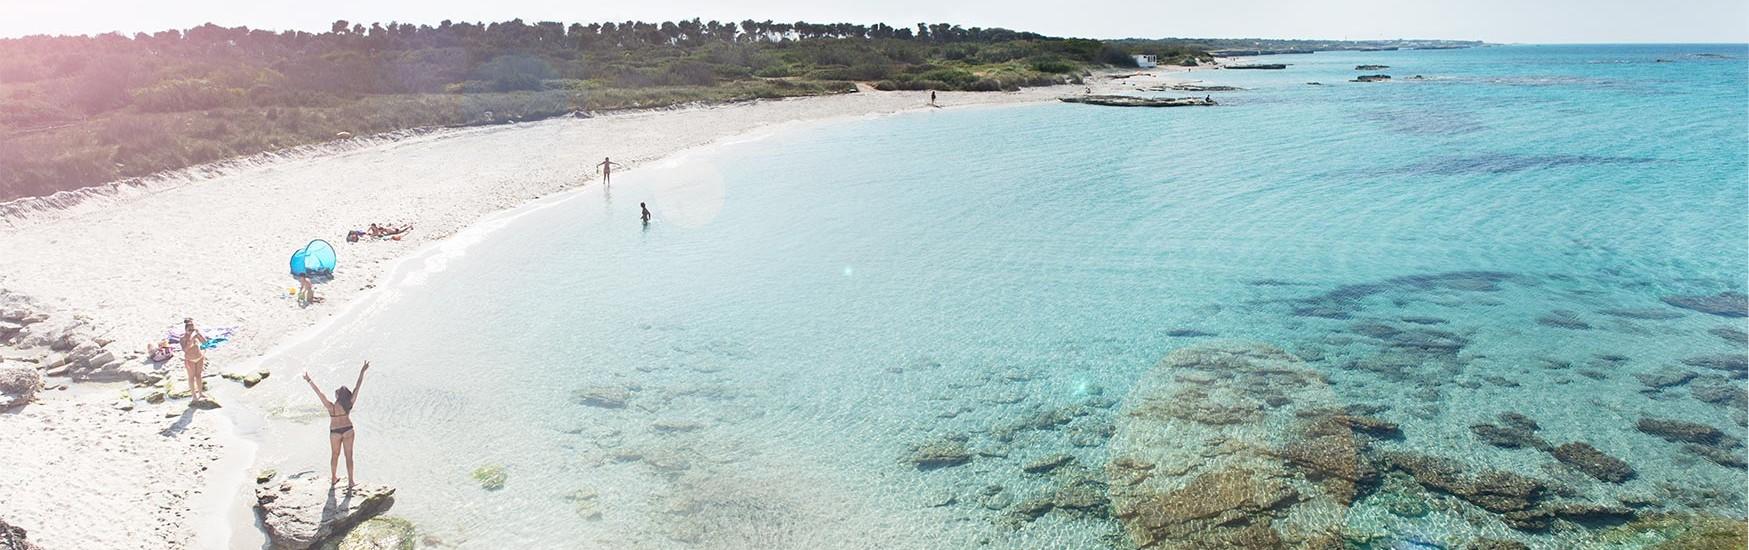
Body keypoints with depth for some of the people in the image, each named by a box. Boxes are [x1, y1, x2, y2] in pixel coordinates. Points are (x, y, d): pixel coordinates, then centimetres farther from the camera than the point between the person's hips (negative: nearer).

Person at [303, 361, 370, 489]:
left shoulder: (331, 407, -24)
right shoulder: (349, 404, -20)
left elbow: (319, 393, -24)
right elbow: (357, 387, -17)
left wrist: (309, 381, -21)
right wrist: (362, 372, -13)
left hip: (335, 432, 0)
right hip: (348, 430, 0)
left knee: (334, 455, 21)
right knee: (349, 455, 8)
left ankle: (333, 478, 37)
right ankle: (350, 481, 12)